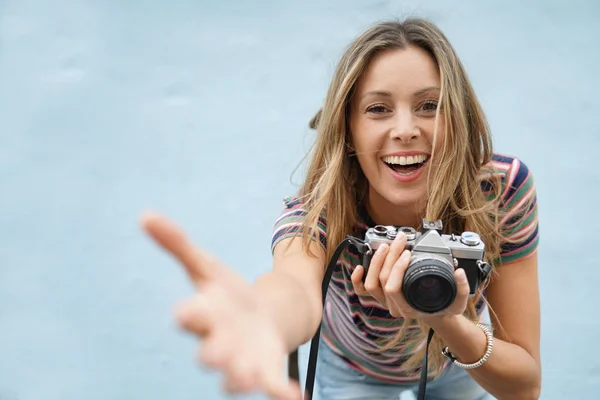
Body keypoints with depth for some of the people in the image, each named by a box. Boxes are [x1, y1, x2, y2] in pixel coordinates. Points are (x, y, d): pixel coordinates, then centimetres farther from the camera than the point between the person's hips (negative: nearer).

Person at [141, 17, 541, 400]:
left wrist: (447, 322, -50)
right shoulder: (317, 214, -36)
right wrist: (260, 318, -89)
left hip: (459, 361, 2)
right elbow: (296, 282, -63)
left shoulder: (505, 188, -32)